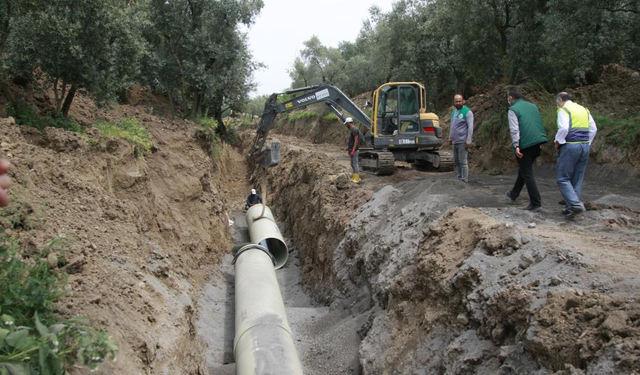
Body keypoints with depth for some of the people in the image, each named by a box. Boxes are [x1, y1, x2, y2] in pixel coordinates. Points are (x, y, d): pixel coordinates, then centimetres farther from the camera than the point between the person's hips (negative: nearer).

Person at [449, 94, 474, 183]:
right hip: (455, 141, 8)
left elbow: (470, 127, -13)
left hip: (462, 141, -8)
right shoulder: (454, 111, 16)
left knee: (463, 161, -6)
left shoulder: (467, 112, -8)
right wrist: (450, 137, 20)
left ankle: (464, 180, -1)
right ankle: (459, 178, 22)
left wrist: (468, 140, -19)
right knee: (456, 161, 12)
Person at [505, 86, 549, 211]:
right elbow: (539, 125, 20)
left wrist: (516, 146, -19)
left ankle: (536, 203, 0)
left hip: (525, 145, -7)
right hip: (537, 143, 7)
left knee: (527, 173, 1)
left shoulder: (513, 110, -6)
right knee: (523, 169, 23)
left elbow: (514, 130, -16)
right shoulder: (533, 106, 15)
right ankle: (513, 194, 39)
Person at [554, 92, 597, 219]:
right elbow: (593, 129, 14)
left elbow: (563, 128, -20)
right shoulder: (584, 109, 17)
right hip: (585, 146, 7)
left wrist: (558, 142, -7)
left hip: (570, 146, -7)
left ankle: (575, 205, -17)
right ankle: (570, 208, 13)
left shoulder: (563, 110, -6)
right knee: (577, 179, 11)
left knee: (563, 178, -2)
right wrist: (587, 143, 18)